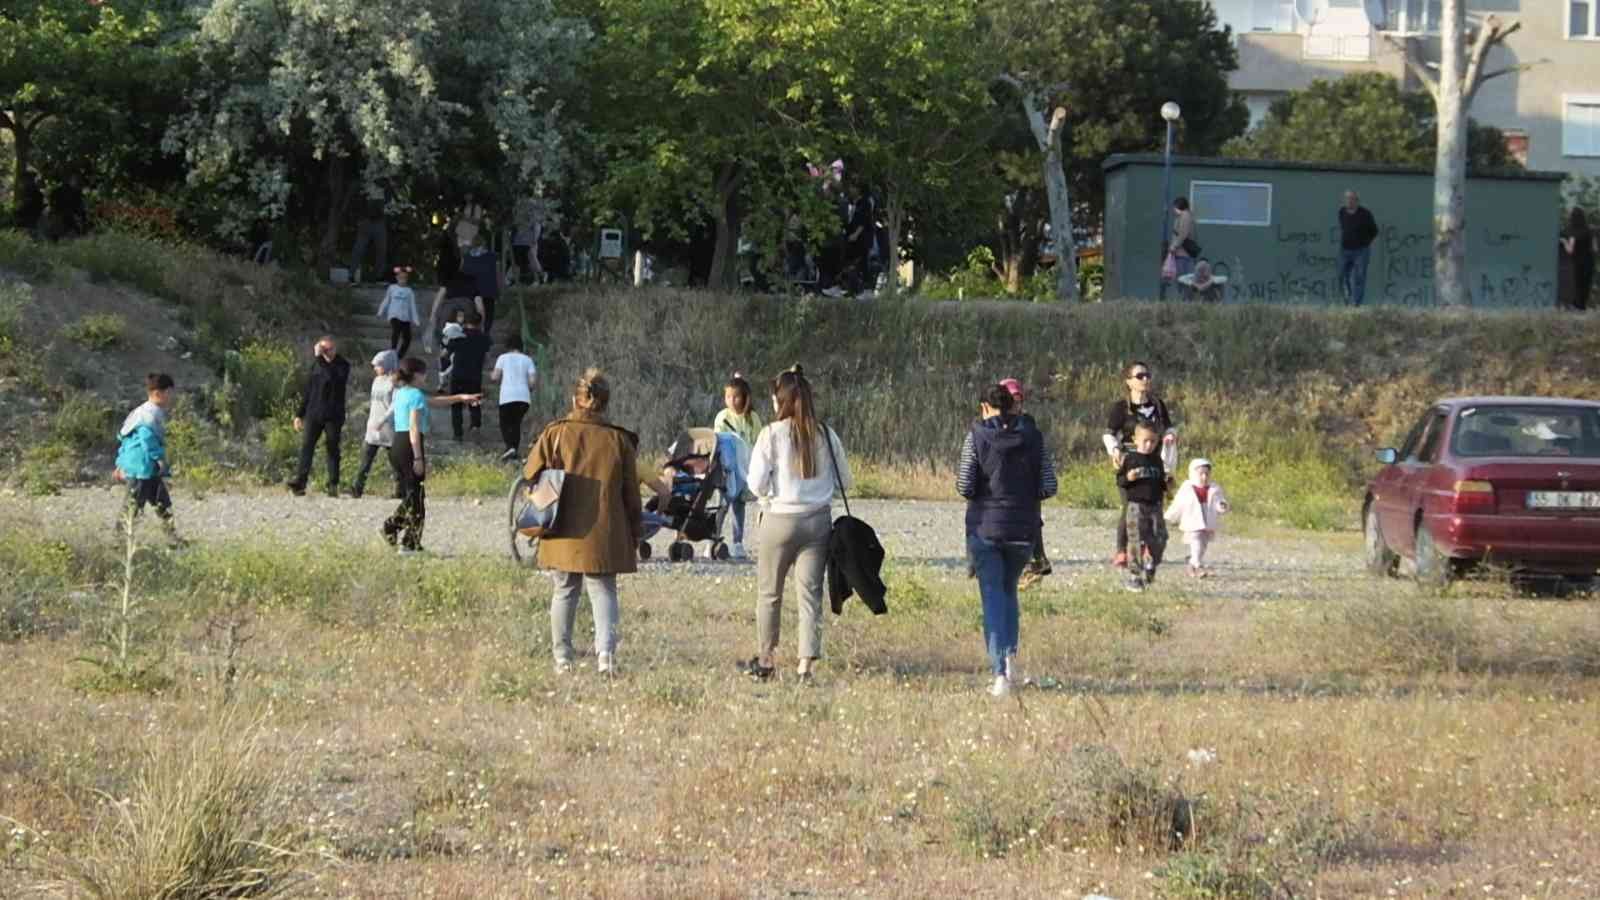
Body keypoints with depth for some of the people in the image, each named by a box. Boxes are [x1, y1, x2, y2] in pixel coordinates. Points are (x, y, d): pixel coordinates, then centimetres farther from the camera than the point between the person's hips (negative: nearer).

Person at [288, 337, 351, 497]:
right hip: (313, 414, 3)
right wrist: (299, 414, 14)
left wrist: (320, 359, -22)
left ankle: (333, 485, 5)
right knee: (306, 446, -10)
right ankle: (300, 481, -18)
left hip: (333, 416, -3)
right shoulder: (316, 365, 12)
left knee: (333, 449, 1)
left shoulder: (343, 365, -2)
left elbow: (332, 377, -24)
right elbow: (307, 390, 17)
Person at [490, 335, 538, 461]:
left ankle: (510, 447, -20)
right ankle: (514, 452, 11)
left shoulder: (503, 358, 5)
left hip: (507, 397, -3)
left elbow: (495, 377, -3)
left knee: (505, 424, 5)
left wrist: (491, 376, 20)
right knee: (516, 423, 17)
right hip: (524, 397, 3)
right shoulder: (527, 359, 11)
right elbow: (533, 381, 3)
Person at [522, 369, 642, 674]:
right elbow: (631, 494, 1)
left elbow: (530, 473, 0)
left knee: (565, 591, 14)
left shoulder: (555, 434, -5)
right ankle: (606, 651, -15)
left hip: (564, 534, 1)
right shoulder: (619, 440, -3)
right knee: (603, 591, 5)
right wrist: (635, 535, 10)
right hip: (605, 534, -1)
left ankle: (562, 658, 16)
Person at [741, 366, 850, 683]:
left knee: (769, 593, 12)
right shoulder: (826, 436, 1)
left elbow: (756, 483, -11)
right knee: (811, 593, 4)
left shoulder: (771, 434, -9)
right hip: (818, 520, 2)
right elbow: (845, 481, 7)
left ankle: (764, 660, 21)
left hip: (780, 519, -2)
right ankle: (806, 663, -2)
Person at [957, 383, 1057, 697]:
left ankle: (1000, 672, -8)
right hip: (1024, 528, 2)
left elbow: (964, 487, -10)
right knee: (1008, 589, 22)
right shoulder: (1032, 436, 0)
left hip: (985, 527, -2)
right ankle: (1010, 654, 7)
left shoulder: (977, 435, -7)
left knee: (992, 595, 1)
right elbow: (1048, 487, -2)